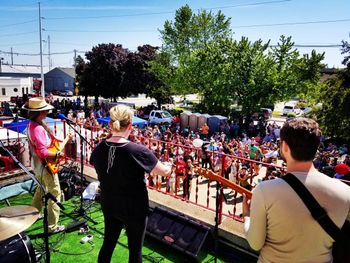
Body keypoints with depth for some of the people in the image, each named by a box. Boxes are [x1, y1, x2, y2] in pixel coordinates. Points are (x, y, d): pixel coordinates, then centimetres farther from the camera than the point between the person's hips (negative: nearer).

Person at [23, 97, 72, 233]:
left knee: (41, 190, 27)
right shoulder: (38, 128, -27)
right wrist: (58, 154, -21)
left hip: (38, 165, 10)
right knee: (55, 193, -1)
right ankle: (52, 226, 6)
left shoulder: (33, 124, 5)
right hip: (46, 165, -10)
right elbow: (43, 152, -32)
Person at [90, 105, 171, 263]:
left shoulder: (99, 149, -11)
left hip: (109, 206, 5)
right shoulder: (138, 151, -26)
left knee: (108, 243, 23)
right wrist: (168, 166, 11)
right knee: (135, 249, 15)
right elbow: (165, 171, -14)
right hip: (134, 209, -5)